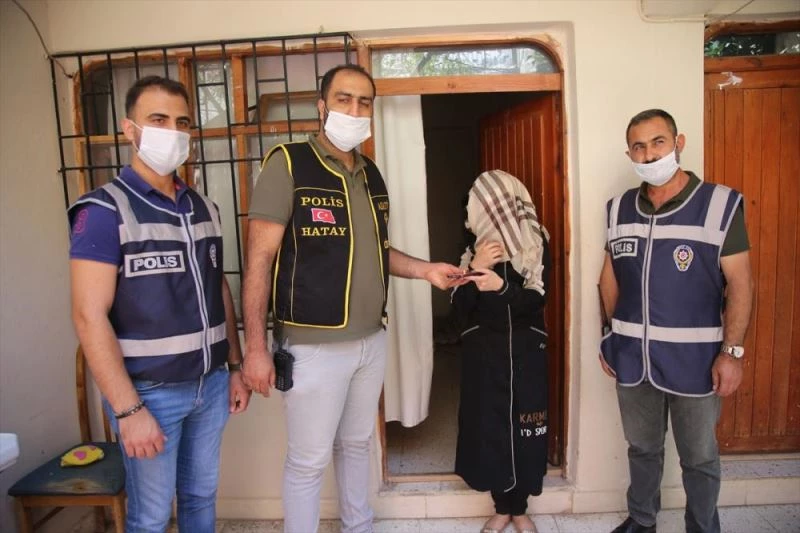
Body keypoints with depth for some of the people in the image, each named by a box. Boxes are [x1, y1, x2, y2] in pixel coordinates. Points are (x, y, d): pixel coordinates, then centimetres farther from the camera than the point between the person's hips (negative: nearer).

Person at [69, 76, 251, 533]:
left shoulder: (204, 208, 7)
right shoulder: (104, 210, -11)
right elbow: (90, 316, -16)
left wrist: (236, 366, 10)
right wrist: (128, 409, -17)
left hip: (210, 384, 5)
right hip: (150, 391, -5)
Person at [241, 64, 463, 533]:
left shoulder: (372, 175, 9)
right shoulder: (288, 164, -11)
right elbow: (260, 258, -14)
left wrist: (424, 269, 1)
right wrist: (256, 347, -17)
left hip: (372, 340, 7)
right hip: (314, 345, -6)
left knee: (357, 444, 23)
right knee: (309, 461, 8)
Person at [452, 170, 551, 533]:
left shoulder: (536, 241, -4)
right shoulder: (474, 244, 0)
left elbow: (536, 300, -11)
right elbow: (460, 307, -5)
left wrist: (502, 286, -28)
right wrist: (475, 269, -20)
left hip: (526, 349, -1)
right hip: (482, 350, 1)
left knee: (524, 426, 5)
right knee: (487, 425, 5)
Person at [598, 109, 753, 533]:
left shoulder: (719, 204, -9)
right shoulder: (619, 209, 3)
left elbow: (739, 282, -9)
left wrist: (731, 351, -14)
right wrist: (610, 337, 8)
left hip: (694, 359, -3)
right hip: (632, 357, 4)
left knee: (699, 457, 15)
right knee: (642, 447, 21)